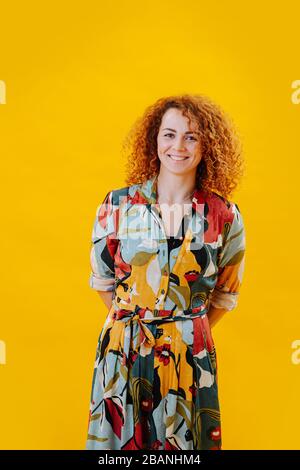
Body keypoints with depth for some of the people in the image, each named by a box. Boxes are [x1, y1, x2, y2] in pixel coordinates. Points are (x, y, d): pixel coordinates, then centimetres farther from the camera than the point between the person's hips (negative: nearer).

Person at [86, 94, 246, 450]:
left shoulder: (226, 217, -7)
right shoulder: (117, 205, -7)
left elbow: (225, 294, 6)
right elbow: (103, 280, 4)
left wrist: (190, 332, 8)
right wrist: (133, 321, 8)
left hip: (190, 358, 0)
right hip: (123, 352, 1)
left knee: (185, 439, 17)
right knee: (122, 437, 17)